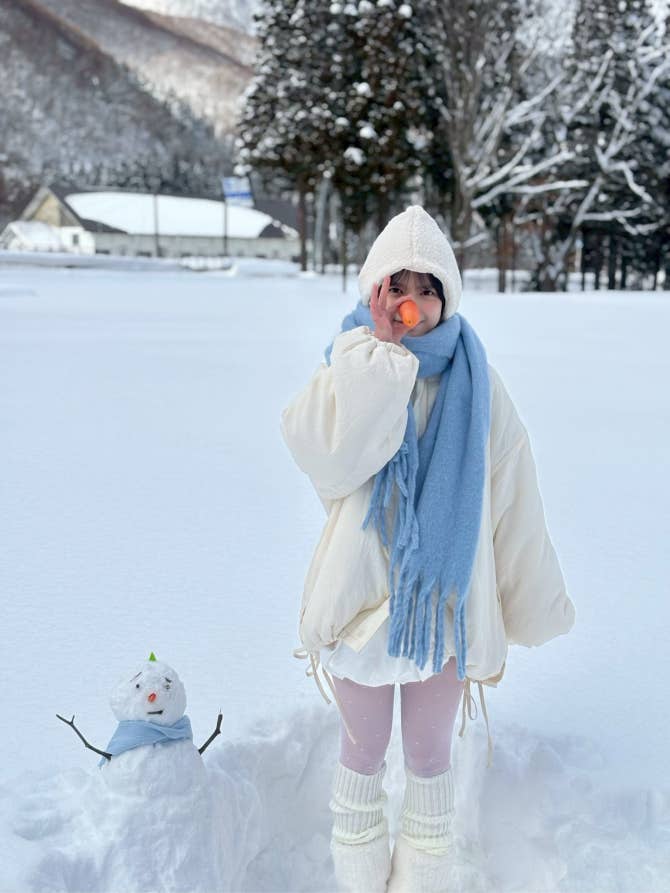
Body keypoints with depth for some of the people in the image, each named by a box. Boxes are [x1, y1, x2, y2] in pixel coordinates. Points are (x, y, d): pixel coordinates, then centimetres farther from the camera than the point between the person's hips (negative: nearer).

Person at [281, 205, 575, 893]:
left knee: (429, 753, 16)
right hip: (362, 596, 0)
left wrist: (534, 601, 3)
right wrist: (380, 349, -25)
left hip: (445, 600, 1)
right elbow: (326, 458, -27)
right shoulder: (352, 366, -7)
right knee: (363, 751, 16)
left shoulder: (474, 382, -4)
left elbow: (511, 499, 0)